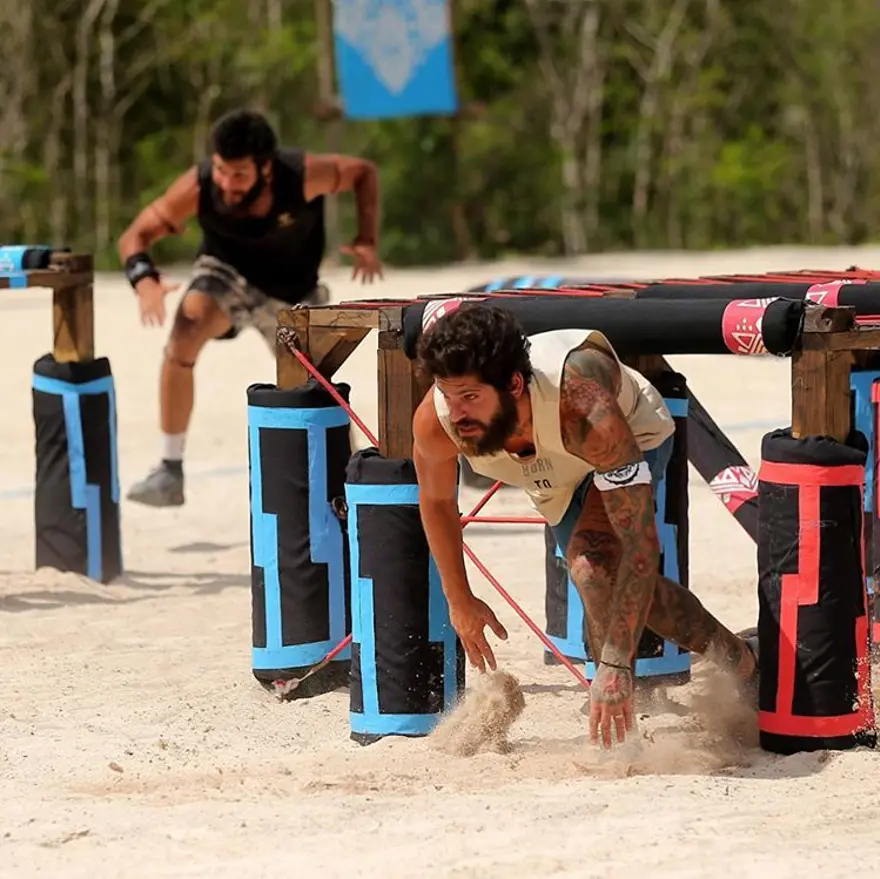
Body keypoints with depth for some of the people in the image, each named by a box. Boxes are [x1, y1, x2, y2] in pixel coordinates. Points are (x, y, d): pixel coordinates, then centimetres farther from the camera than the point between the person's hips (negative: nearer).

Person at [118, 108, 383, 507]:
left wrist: (367, 240, -25)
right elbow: (134, 237, -23)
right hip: (226, 272, 0)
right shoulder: (198, 187, -32)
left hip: (292, 293, 1)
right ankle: (170, 471, -25)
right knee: (183, 335, -30)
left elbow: (363, 172, -13)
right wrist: (144, 279, -44)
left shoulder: (303, 176, -33)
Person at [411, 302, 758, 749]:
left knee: (593, 564, -29)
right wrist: (459, 602, -1)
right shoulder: (434, 423, -36)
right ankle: (739, 660, 35)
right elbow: (436, 500, -10)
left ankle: (614, 739, -16)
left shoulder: (586, 411, -48)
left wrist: (616, 666, -51)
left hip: (635, 438, -5)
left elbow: (641, 542, -46)